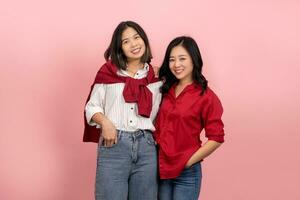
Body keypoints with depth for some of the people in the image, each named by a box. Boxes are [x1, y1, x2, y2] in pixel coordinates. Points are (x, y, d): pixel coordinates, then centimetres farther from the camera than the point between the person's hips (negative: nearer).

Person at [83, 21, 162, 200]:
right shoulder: (108, 71, 6)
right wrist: (104, 122, -10)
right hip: (113, 145, -2)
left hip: (146, 147, 2)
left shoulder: (156, 77, 11)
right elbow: (91, 107, 7)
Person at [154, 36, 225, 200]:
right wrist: (153, 153, 0)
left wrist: (189, 161, -10)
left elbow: (216, 138, -10)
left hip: (186, 173, -5)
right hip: (161, 168, 5)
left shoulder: (206, 96, -10)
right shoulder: (166, 90, 7)